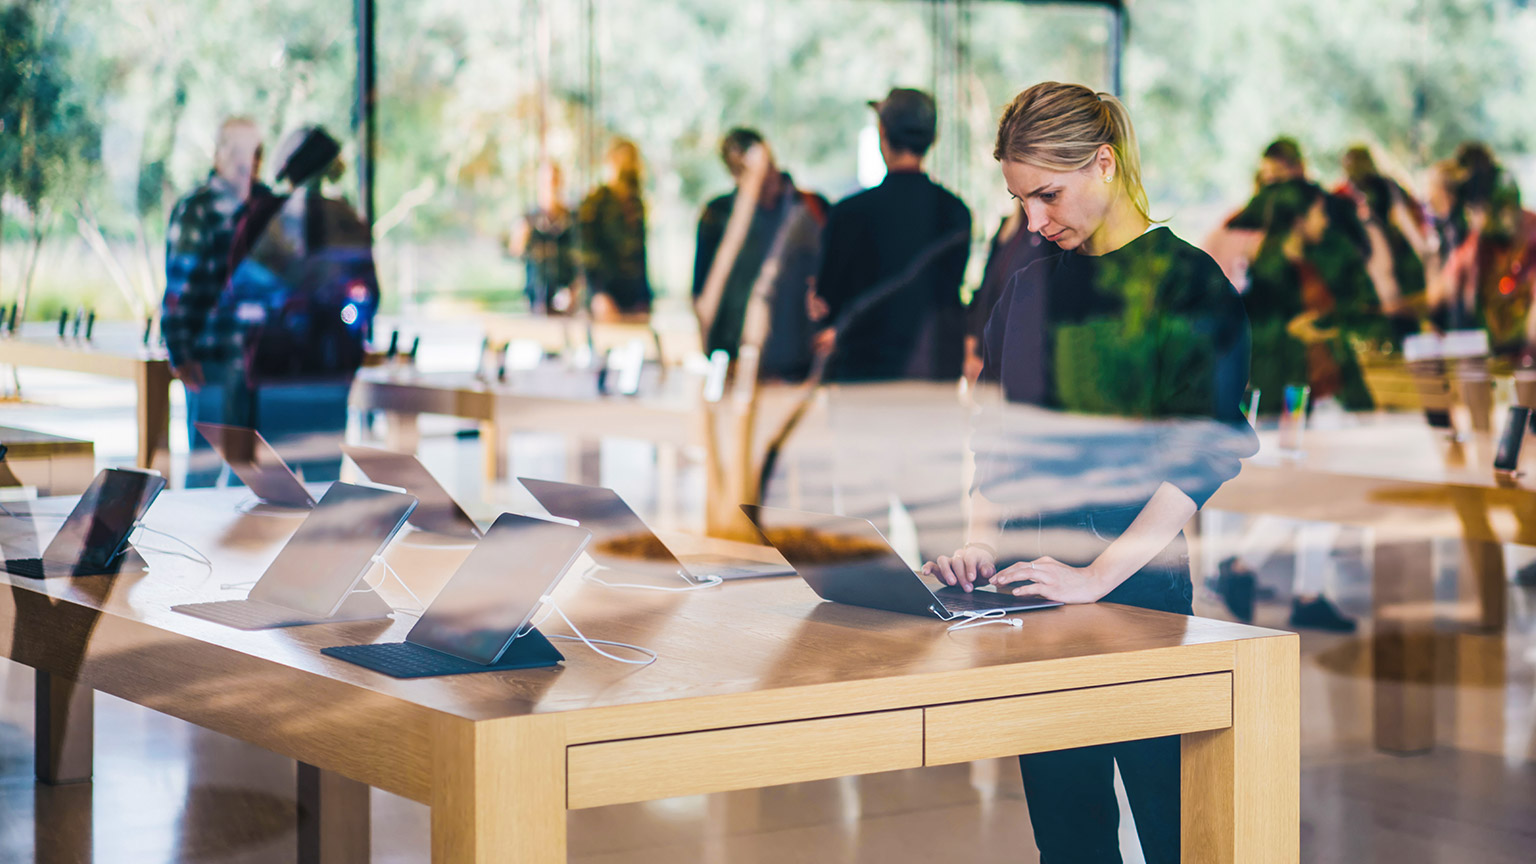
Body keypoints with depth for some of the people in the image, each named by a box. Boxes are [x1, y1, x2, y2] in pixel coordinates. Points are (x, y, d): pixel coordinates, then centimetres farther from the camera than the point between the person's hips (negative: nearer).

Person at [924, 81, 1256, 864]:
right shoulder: (1030, 285, 14)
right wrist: (983, 542, 0)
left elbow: (1199, 461, -14)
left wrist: (1098, 575, -21)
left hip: (1149, 595, -6)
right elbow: (993, 433, 17)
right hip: (1034, 596, 6)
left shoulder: (1188, 282, -6)